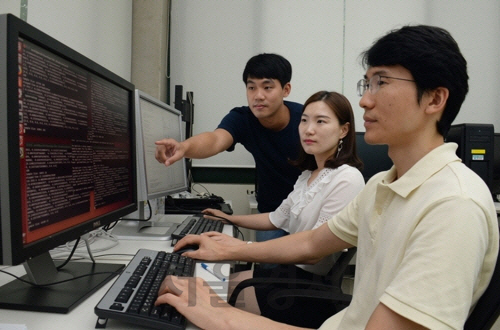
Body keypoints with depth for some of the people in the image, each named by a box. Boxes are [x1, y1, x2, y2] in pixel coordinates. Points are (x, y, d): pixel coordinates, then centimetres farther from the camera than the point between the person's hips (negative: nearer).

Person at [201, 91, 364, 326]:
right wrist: (230, 219, 19)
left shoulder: (346, 180, -21)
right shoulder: (308, 174, 8)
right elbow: (277, 219, 16)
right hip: (290, 269, 8)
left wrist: (243, 247, -26)